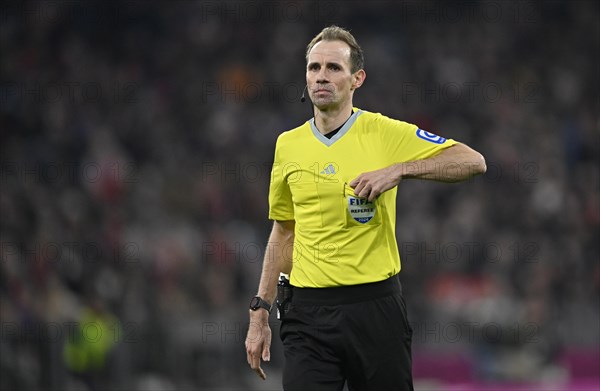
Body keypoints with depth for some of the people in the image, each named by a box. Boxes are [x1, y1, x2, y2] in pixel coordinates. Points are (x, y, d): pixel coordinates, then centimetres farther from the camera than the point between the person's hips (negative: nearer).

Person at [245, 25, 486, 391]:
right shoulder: (288, 145, 9)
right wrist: (260, 312, 14)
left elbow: (473, 161, -7)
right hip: (309, 314, 2)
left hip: (375, 308, -2)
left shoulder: (386, 133, -3)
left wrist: (400, 169, -19)